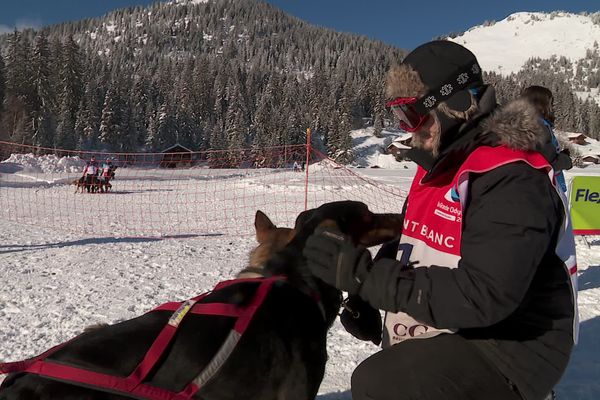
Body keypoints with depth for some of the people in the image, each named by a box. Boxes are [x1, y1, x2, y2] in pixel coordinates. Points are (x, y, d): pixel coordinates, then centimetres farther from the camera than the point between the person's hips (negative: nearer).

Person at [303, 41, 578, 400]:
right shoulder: (441, 164, 5)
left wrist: (365, 274, -32)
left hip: (509, 349, -8)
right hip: (447, 330, 9)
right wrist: (367, 298, -5)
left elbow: (482, 297, -31)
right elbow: (407, 244, 13)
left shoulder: (511, 180, -24)